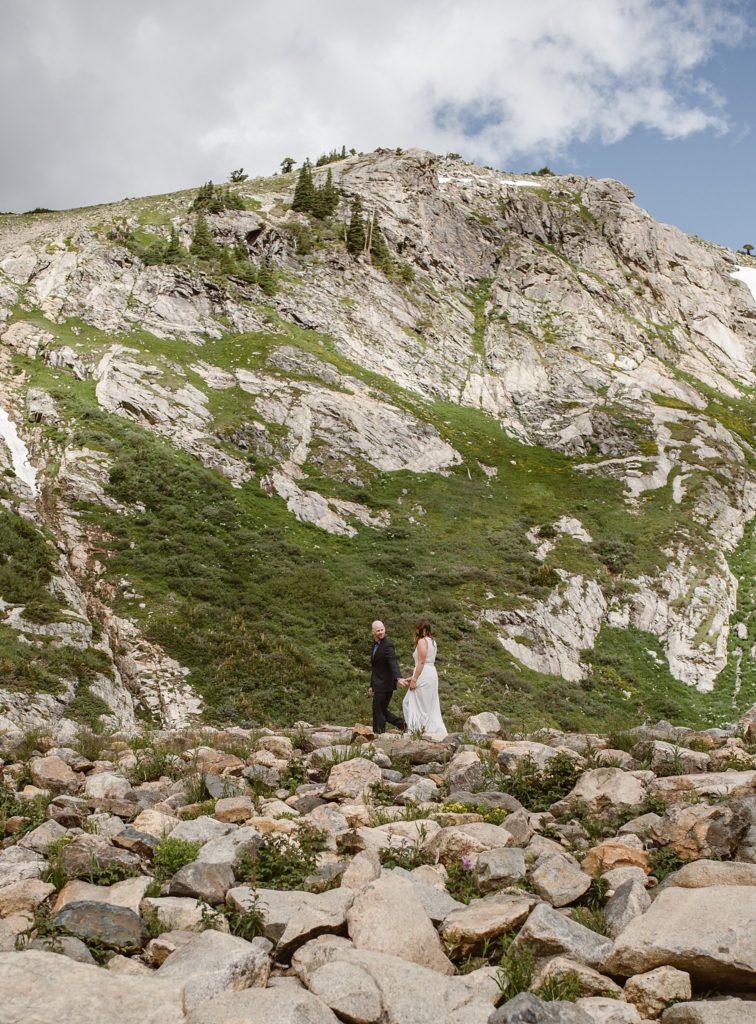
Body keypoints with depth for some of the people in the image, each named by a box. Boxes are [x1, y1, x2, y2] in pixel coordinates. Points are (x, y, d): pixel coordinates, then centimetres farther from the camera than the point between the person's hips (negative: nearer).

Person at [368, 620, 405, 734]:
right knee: (382, 710, 14)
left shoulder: (387, 646, -15)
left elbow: (393, 664, -29)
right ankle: (403, 724, 21)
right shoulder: (375, 644, 14)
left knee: (379, 711, -3)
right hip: (378, 685, 9)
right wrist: (372, 686, 23)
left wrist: (398, 678, -46)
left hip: (384, 685, -9)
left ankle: (378, 734, 6)